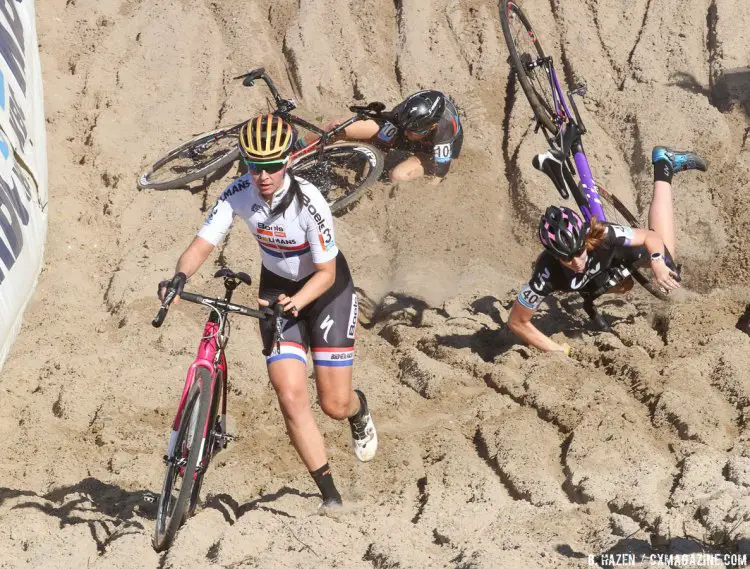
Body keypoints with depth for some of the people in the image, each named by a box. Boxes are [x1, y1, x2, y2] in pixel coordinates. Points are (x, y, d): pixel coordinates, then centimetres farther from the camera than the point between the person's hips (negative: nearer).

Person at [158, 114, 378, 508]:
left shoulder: (308, 202, -30)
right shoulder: (238, 194, -20)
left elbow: (326, 272, -24)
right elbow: (203, 243, -22)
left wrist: (296, 302, -41)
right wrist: (179, 276, -42)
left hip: (325, 288, -3)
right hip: (278, 288, 3)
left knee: (334, 405, -1)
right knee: (291, 397, -13)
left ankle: (358, 408, 41)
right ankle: (331, 497, -1)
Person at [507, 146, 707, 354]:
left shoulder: (600, 235, -46)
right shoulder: (547, 274, -48)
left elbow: (651, 236, -32)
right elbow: (517, 322, -40)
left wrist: (657, 264, -50)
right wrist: (556, 350, -37)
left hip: (612, 250, -1)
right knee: (623, 287, 24)